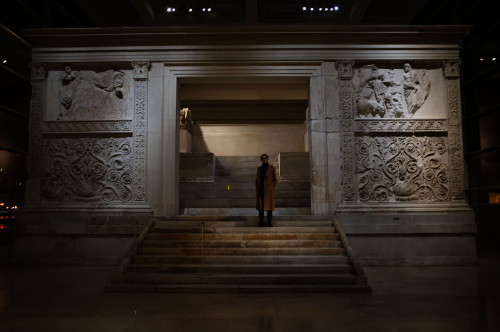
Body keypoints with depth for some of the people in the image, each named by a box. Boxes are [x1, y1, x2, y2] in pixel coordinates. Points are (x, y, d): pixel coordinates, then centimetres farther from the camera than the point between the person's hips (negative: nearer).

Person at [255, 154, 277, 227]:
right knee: (261, 207, 2)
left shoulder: (272, 168, 1)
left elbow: (275, 180, 3)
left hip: (268, 190, -2)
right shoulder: (259, 168, 10)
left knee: (269, 206, -3)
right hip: (260, 190, 2)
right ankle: (261, 222, 8)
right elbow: (257, 179, 12)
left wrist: (271, 188, -8)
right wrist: (257, 189, 1)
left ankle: (269, 223, 3)